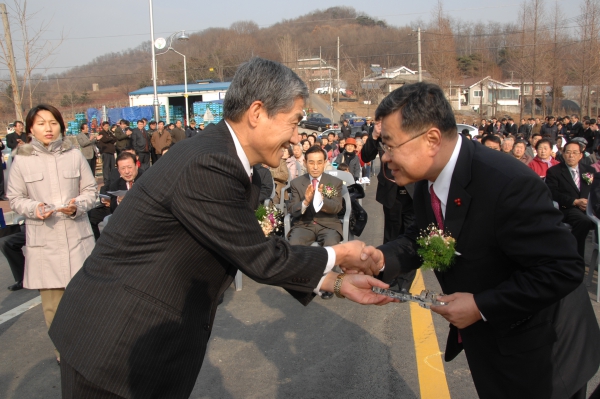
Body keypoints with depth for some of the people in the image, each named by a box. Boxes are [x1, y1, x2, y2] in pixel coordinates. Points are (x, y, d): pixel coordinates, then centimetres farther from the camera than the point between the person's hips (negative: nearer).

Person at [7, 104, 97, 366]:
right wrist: (34, 208, -14)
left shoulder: (74, 155, -1)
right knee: (51, 300, 6)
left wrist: (78, 205, -14)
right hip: (43, 239, 0)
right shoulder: (22, 160, -2)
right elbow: (15, 198, 5)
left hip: (77, 235, 0)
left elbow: (90, 190, 5)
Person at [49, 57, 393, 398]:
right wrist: (338, 256, -5)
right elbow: (261, 259, -20)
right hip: (115, 346, -8)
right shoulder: (207, 167, -27)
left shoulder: (227, 162, 2)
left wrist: (336, 283, 5)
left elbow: (254, 251, 6)